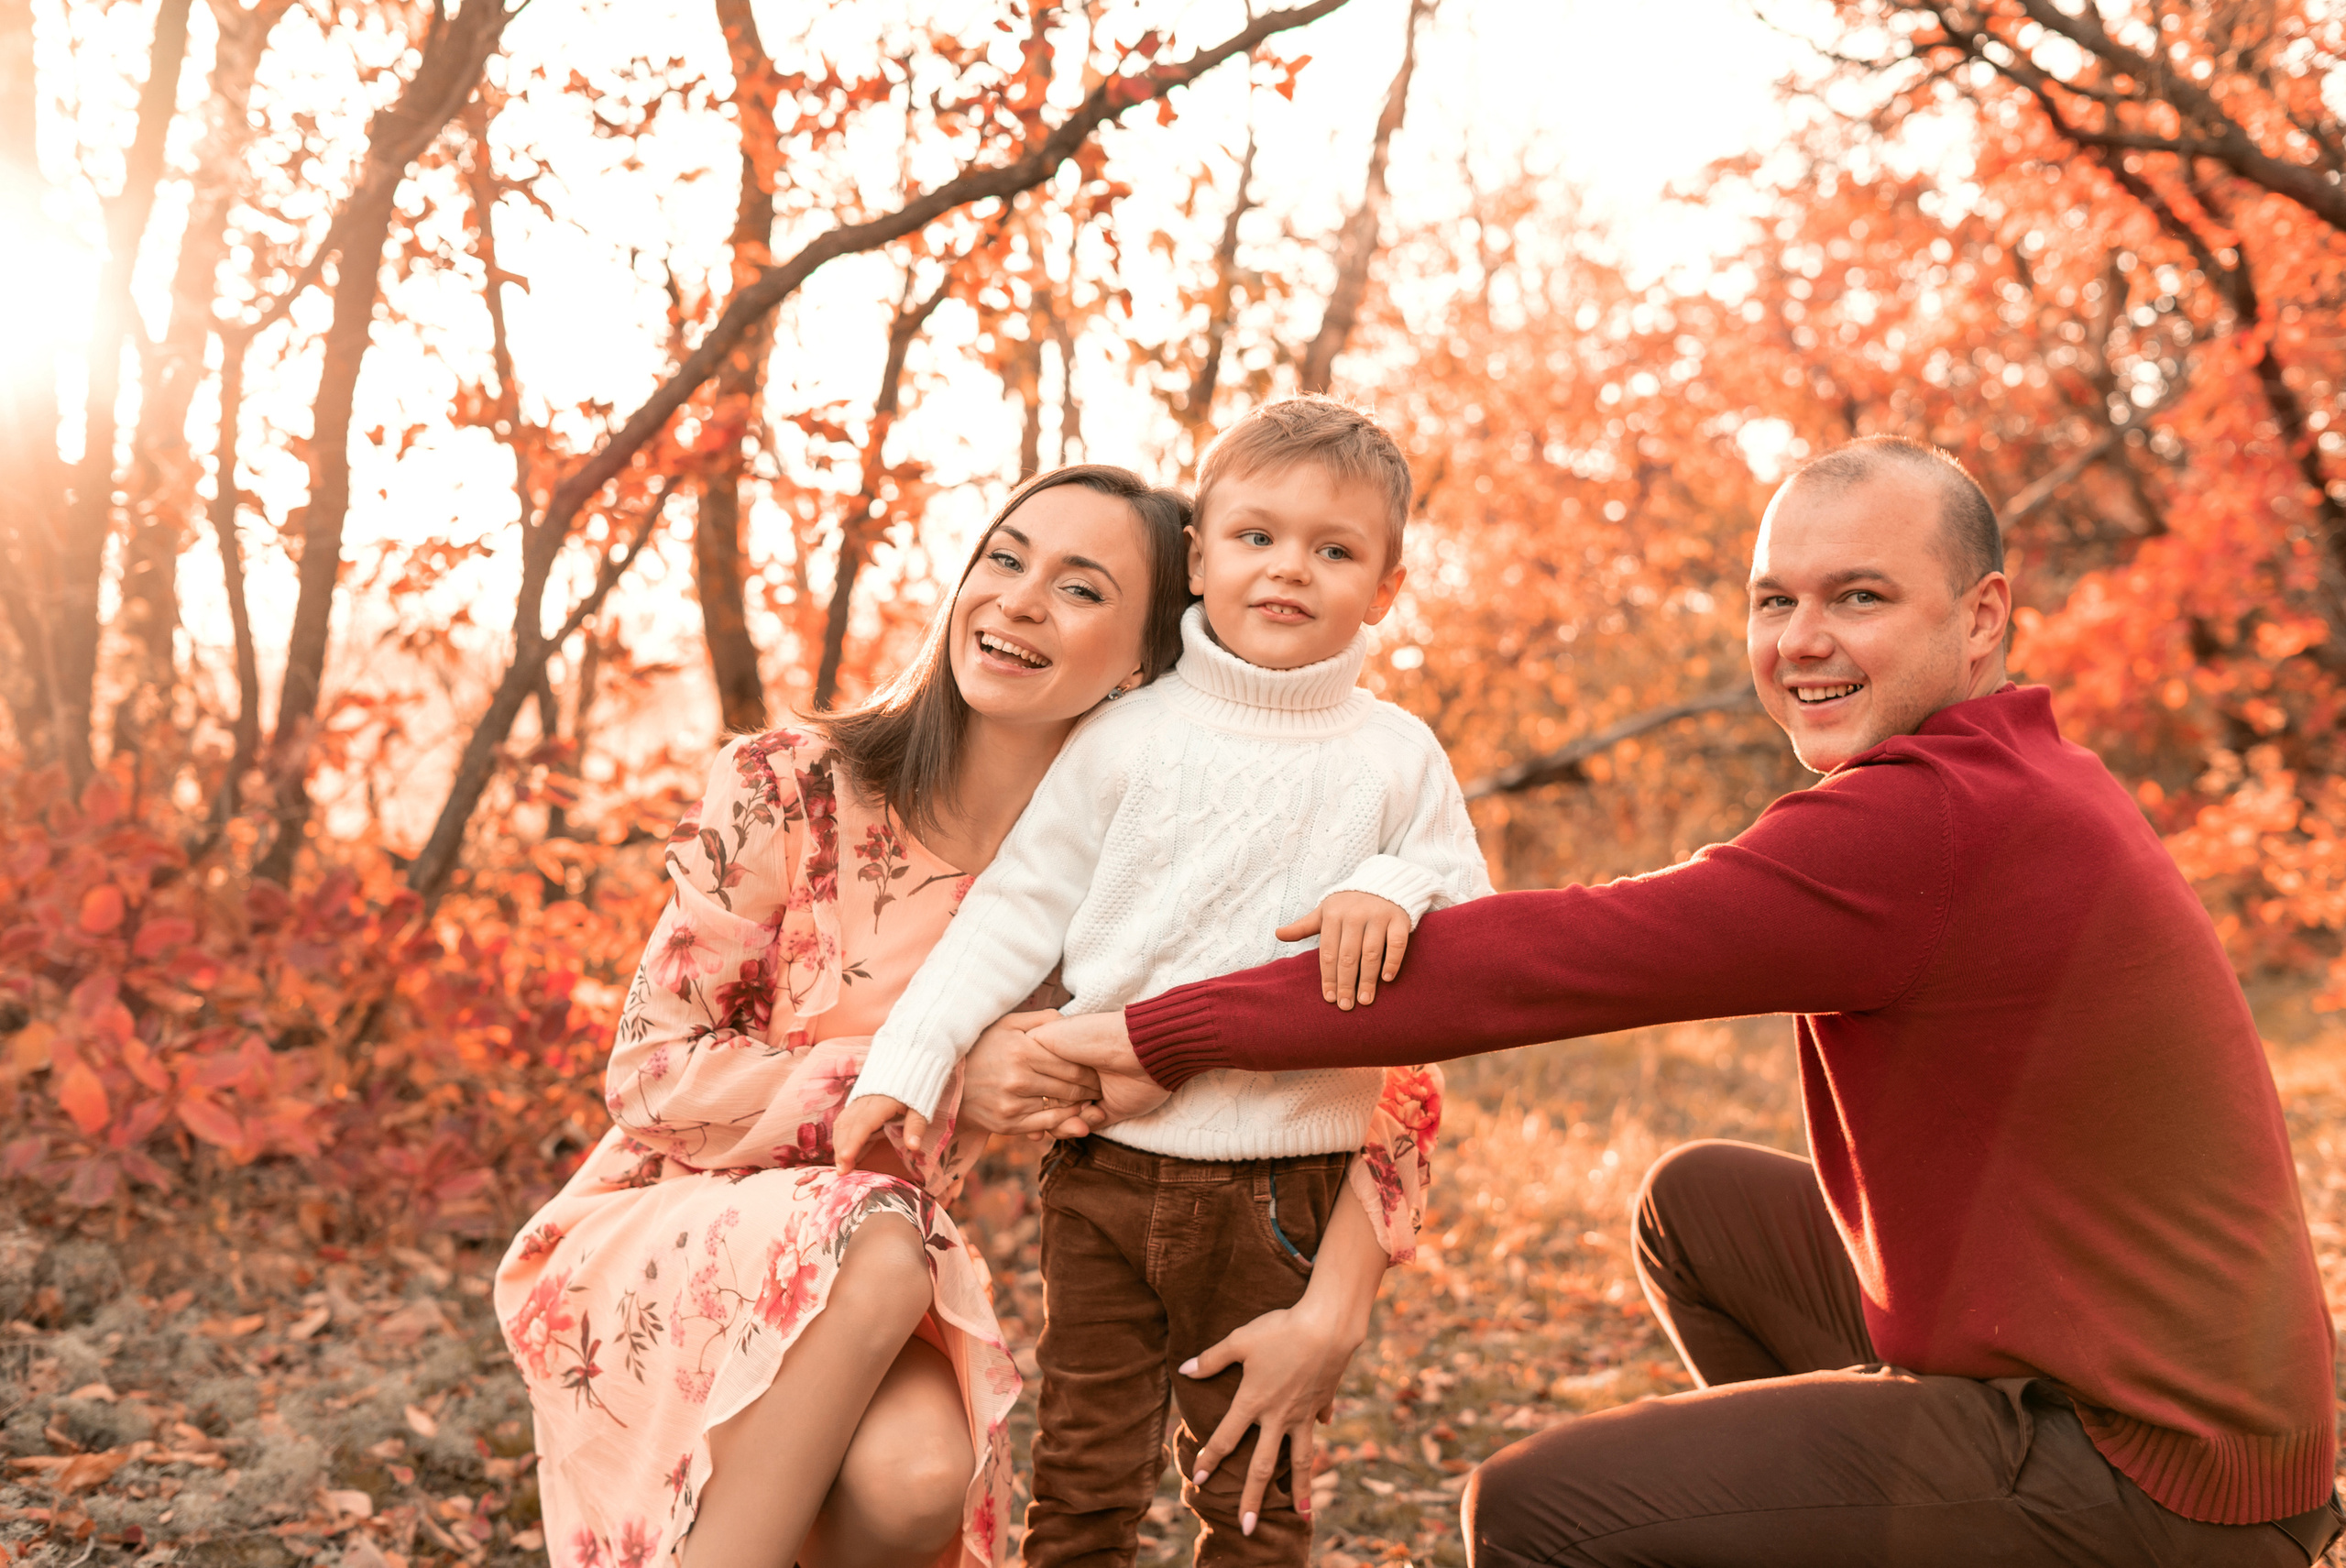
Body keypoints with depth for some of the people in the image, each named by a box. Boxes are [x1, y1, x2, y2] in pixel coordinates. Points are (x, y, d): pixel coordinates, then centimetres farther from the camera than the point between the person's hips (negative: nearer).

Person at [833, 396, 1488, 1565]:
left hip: (1288, 1193, 0)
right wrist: (904, 1063, -4)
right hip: (1108, 1170, 1)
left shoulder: (1397, 759, 2)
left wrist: (1396, 891, -16)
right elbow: (1014, 913, 4)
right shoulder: (1124, 740, 2)